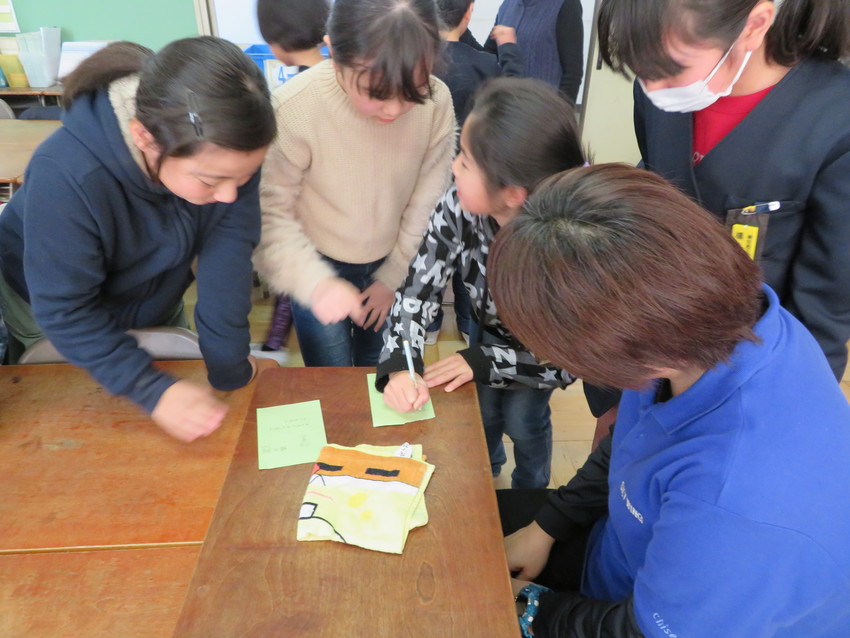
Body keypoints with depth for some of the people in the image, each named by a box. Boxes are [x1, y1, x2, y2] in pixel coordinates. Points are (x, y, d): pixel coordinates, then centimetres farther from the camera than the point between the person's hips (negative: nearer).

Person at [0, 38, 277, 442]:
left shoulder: (225, 153, -31)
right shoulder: (66, 177, -40)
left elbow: (228, 253, -28)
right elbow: (64, 311, -31)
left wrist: (229, 363, -26)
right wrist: (153, 392, -38)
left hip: (157, 301, 4)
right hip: (55, 316, -3)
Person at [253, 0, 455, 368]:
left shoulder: (437, 102, -21)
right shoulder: (293, 108, -29)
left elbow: (428, 201, -9)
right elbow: (269, 211, -22)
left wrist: (393, 277, -4)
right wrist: (314, 282, -37)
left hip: (392, 265, 3)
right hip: (319, 266, -2)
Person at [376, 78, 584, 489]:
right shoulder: (459, 205, -36)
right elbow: (418, 289, -27)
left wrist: (484, 362, -31)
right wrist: (399, 366, -41)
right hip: (488, 327, 3)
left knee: (523, 419, 11)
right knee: (481, 413, 20)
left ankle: (528, 494, 49)